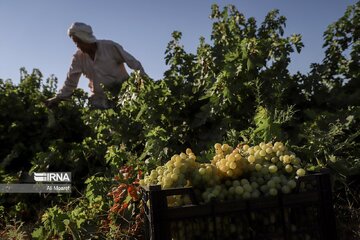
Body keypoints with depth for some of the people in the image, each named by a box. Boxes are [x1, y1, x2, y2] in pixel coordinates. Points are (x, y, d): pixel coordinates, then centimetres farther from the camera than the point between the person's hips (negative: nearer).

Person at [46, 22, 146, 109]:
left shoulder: (110, 47, -10)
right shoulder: (78, 57, 0)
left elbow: (134, 63, -8)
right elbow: (70, 82, 5)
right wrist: (58, 98, -5)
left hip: (122, 91, -3)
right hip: (101, 99, 3)